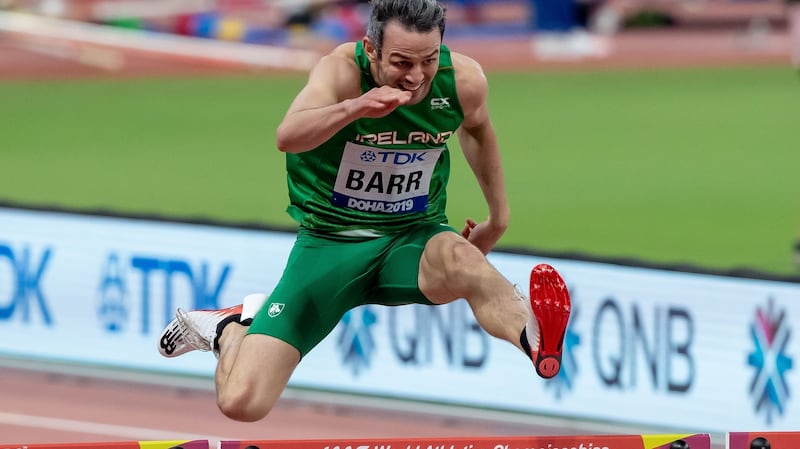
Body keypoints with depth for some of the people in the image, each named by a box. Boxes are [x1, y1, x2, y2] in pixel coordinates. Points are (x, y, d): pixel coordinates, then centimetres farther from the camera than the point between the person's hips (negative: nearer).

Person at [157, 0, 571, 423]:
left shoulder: (464, 79, -10)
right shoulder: (341, 70, -21)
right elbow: (287, 137, -41)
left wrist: (498, 217, 26)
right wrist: (352, 108, -60)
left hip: (414, 237, 1)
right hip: (330, 240, -1)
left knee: (459, 259, -39)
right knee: (241, 402, -9)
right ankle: (230, 327, 23)